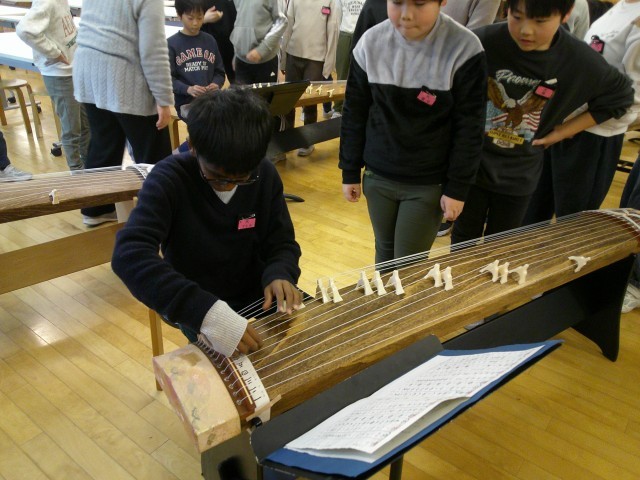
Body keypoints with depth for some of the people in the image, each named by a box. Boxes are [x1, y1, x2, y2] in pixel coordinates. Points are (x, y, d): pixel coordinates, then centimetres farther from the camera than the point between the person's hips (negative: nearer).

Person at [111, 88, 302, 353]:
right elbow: (129, 254, -36)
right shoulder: (169, 179, -21)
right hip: (200, 308, -3)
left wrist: (279, 274, -26)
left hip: (259, 295, 4)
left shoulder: (266, 175, -8)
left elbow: (282, 243, -1)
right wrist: (206, 312, -48)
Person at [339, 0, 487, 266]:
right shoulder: (371, 43, -6)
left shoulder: (464, 49, -15)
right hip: (377, 176, 3)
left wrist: (457, 187, -9)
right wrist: (350, 171, 5)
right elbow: (354, 113, 2)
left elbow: (468, 128, -10)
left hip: (429, 183, -3)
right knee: (384, 251, 17)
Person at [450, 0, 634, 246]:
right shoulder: (484, 42, -23)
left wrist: (563, 131, -2)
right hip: (471, 164, -1)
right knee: (464, 242, 15)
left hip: (519, 175, 2)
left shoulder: (582, 61, -14)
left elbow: (621, 95, 5)